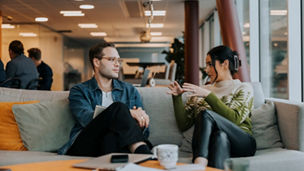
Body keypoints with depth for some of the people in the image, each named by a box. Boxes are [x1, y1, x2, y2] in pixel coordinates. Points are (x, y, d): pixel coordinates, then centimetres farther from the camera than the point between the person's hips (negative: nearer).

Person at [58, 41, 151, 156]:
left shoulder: (130, 91, 25)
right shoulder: (79, 91, 15)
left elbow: (144, 130, 19)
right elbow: (87, 119, -7)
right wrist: (128, 113, -17)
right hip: (85, 146, -1)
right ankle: (145, 156, -40)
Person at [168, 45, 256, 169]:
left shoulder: (244, 89, 13)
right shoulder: (202, 90, 25)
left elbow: (234, 119, -8)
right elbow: (183, 125, 18)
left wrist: (208, 95, -12)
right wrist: (177, 97, 4)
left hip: (241, 143, -2)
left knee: (206, 114, -31)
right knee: (220, 136, -36)